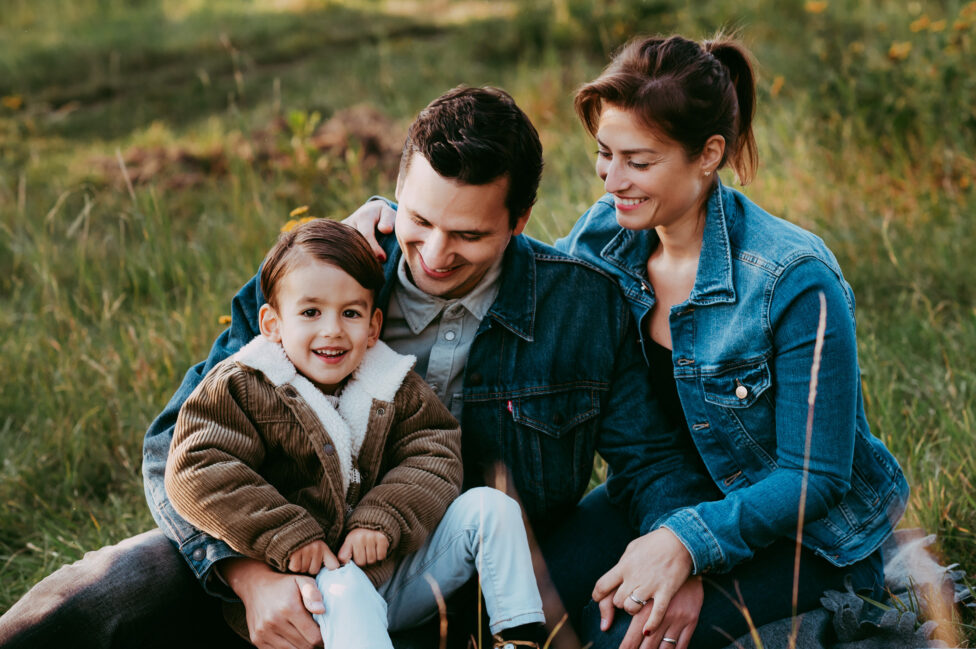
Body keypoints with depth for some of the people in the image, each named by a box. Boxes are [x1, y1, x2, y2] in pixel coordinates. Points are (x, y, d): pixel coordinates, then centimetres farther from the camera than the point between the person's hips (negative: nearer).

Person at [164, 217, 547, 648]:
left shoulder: (393, 387, 7)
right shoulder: (241, 389, -6)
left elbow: (433, 454, 0)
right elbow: (197, 471, -16)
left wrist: (383, 520, -19)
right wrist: (287, 536, -22)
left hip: (395, 569, 5)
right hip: (311, 580, -5)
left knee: (489, 506, -7)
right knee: (346, 592, -39)